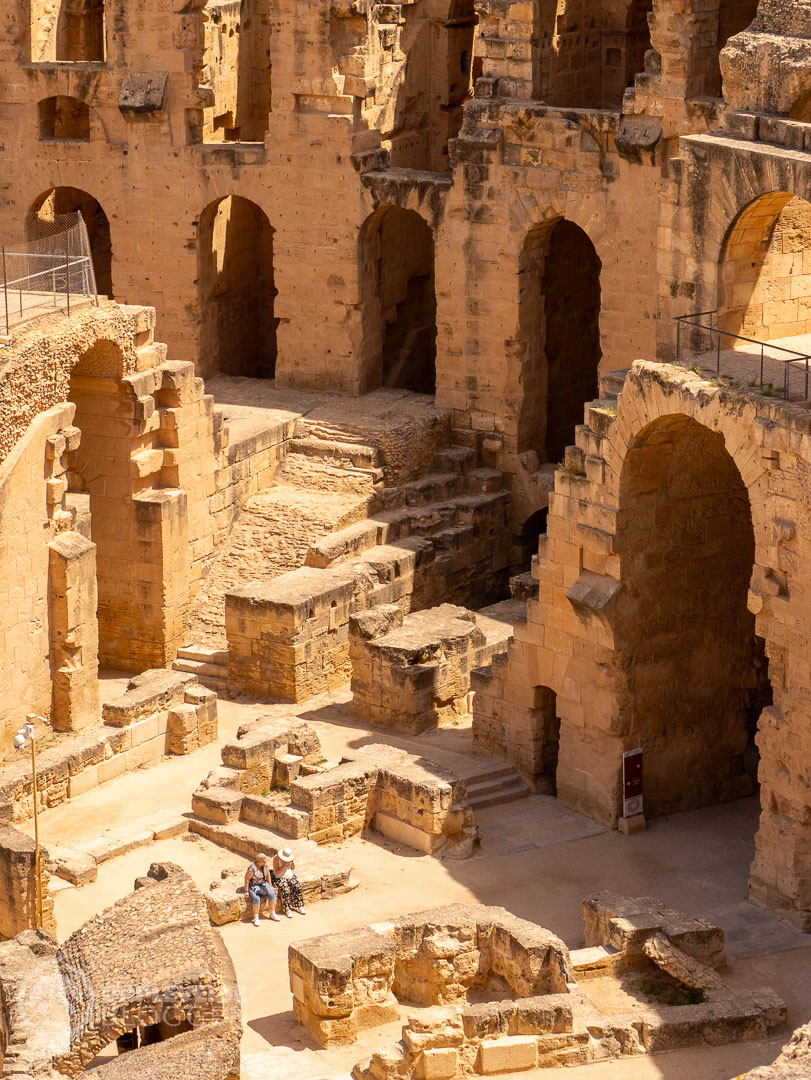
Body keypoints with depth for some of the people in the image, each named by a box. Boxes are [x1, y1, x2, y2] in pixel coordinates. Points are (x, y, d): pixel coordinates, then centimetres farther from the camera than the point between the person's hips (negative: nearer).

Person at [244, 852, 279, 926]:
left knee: (272, 894, -16)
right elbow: (247, 879, -19)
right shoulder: (252, 868, -26)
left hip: (263, 883, 6)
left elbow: (268, 875, 8)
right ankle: (256, 918, -16)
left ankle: (272, 914, -1)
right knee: (256, 898, -29)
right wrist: (246, 891, -18)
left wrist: (270, 885, 9)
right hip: (253, 885, -6)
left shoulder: (266, 865, -6)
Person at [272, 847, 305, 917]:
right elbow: (276, 872, -15)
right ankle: (287, 909, -23)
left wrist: (292, 861, -11)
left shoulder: (290, 857, 2)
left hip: (290, 876, 5)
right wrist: (284, 865, -25)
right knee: (285, 889, -31)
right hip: (280, 878, -5)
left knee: (297, 886, -21)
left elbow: (293, 868, 8)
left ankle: (299, 906, -10)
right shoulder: (276, 858, -13)